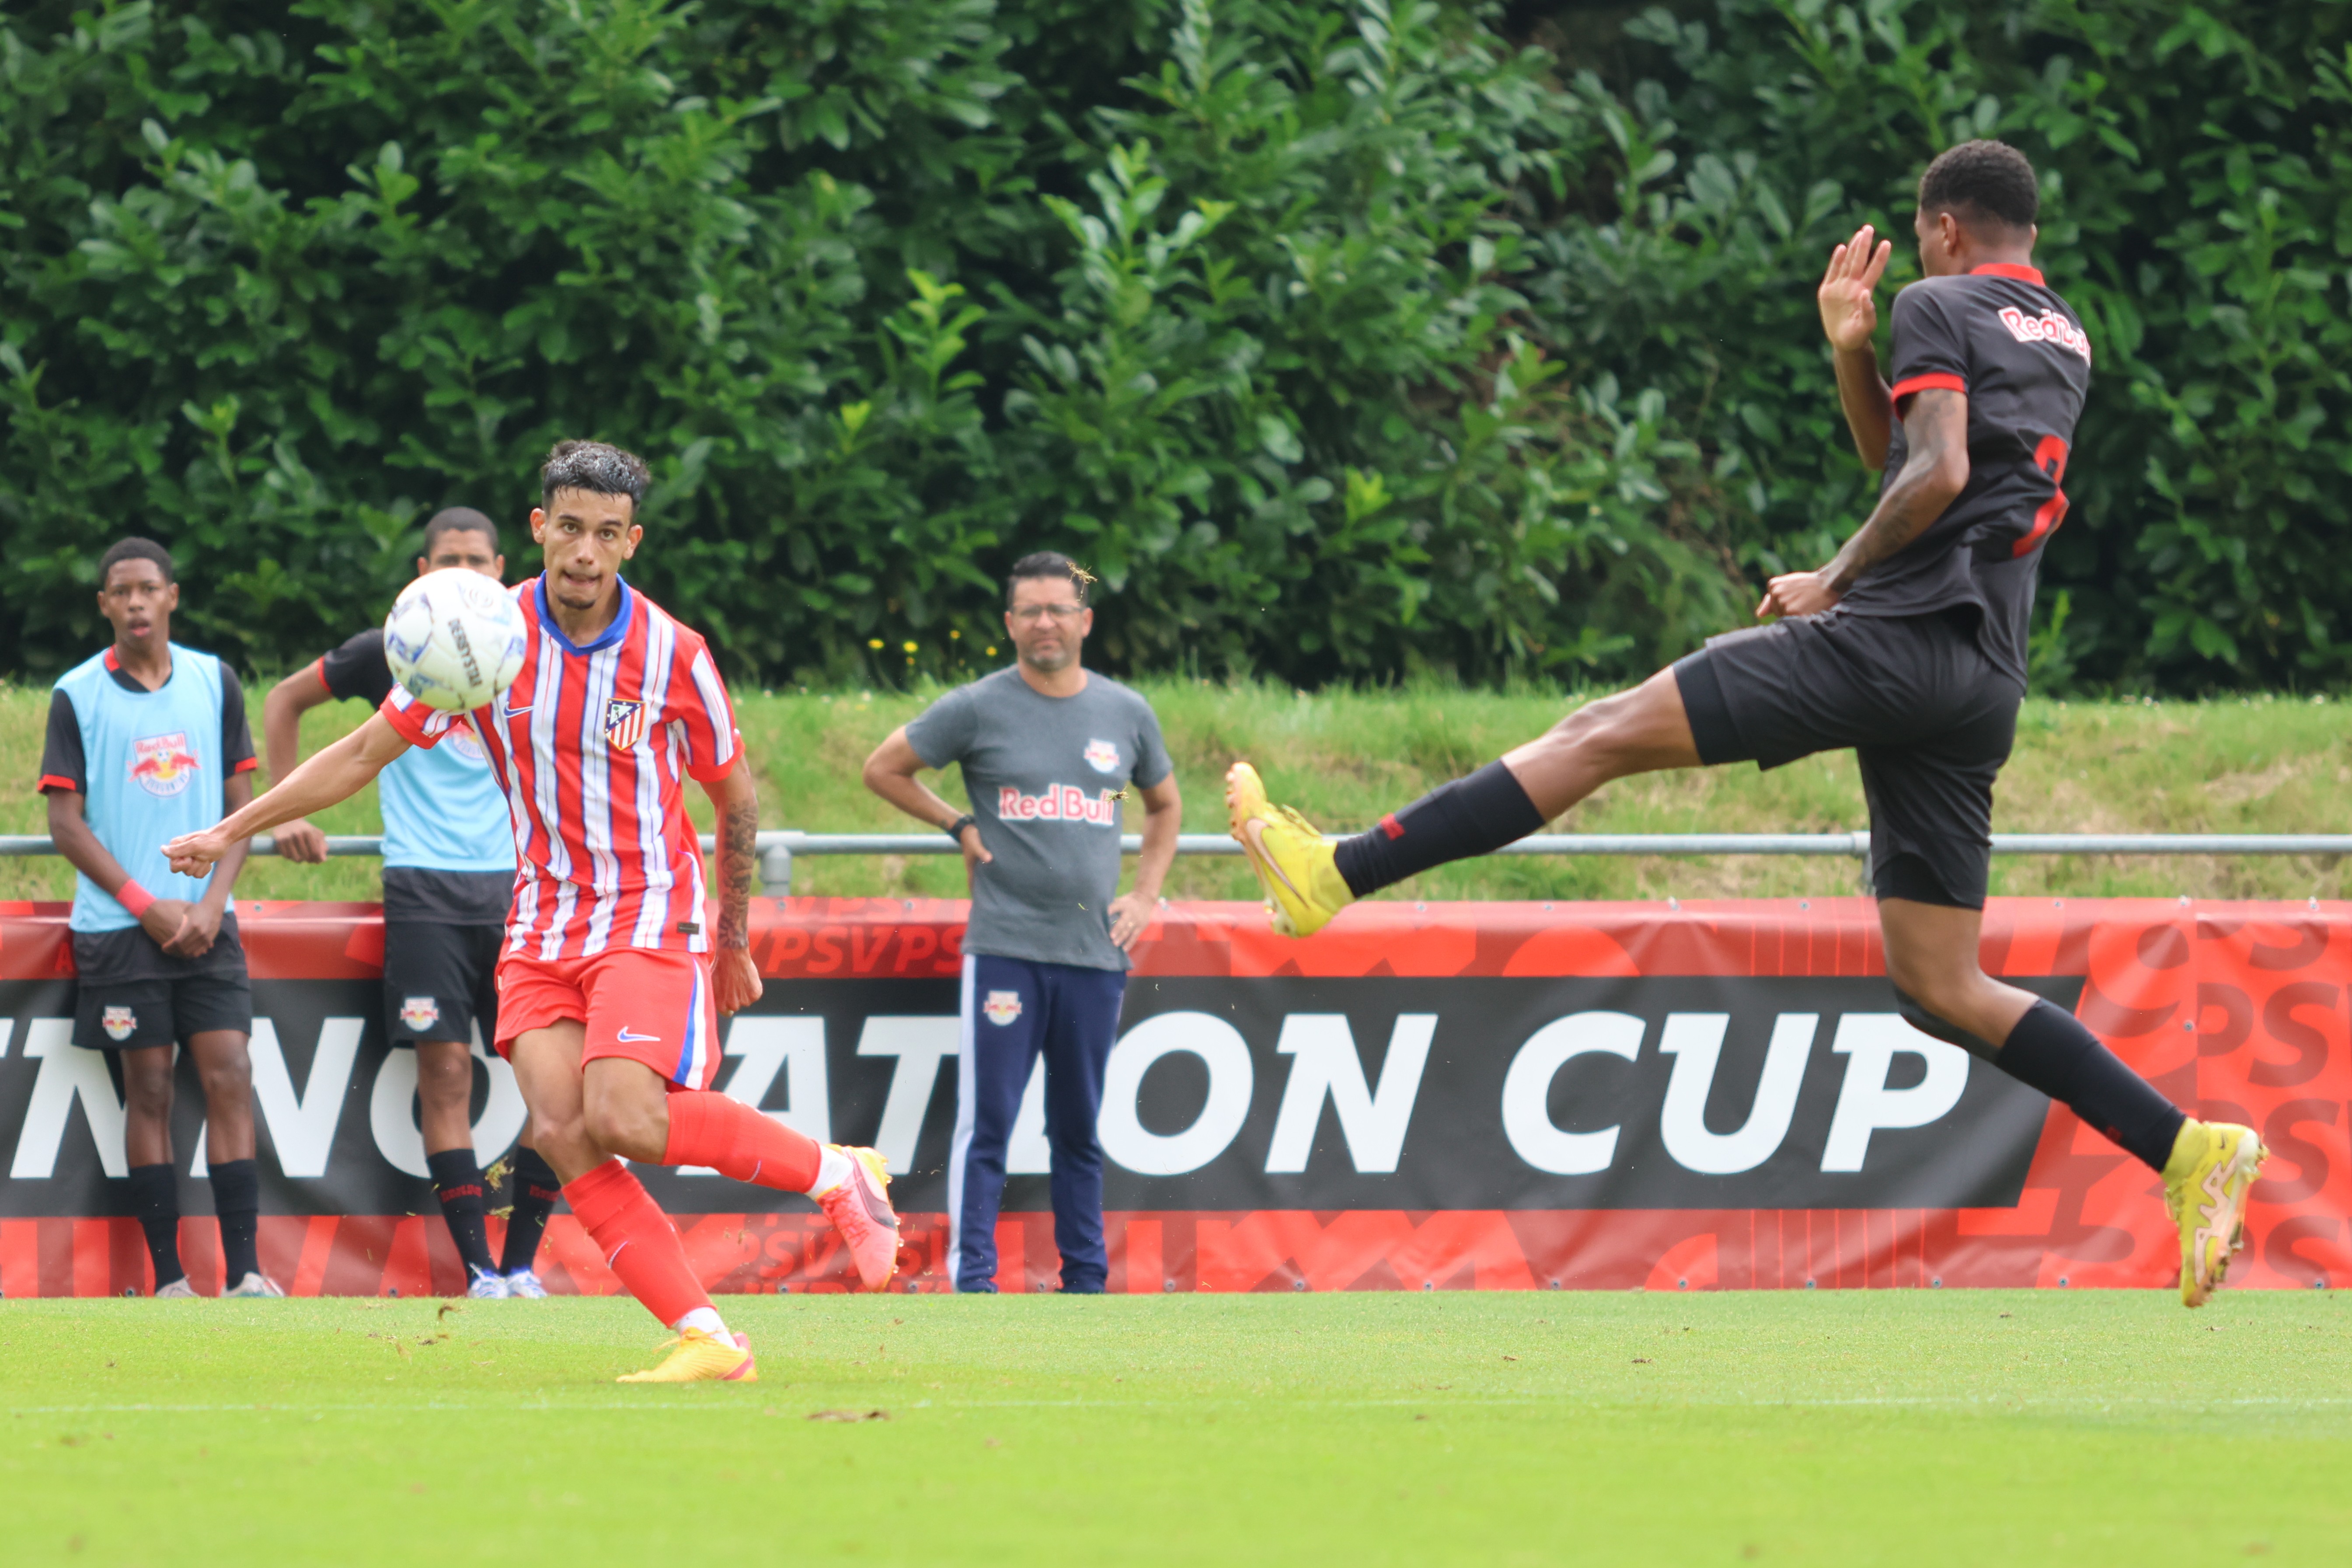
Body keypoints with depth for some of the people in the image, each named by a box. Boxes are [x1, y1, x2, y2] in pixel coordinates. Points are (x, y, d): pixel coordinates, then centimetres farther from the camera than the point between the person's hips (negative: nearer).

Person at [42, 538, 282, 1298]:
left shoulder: (215, 683, 8)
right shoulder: (77, 695, 0)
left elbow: (240, 805, 9)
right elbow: (66, 823, -2)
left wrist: (211, 904, -5)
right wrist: (148, 907, -9)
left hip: (205, 921, 2)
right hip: (118, 924, -2)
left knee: (229, 1078, -7)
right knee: (148, 1090, -2)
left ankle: (243, 1271, -8)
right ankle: (168, 1278, 1)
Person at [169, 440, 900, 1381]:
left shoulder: (673, 656, -9)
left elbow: (734, 798, 7)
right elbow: (369, 750, 7)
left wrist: (735, 942, 13)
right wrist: (234, 831, 5)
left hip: (650, 913, -4)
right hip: (542, 926, 4)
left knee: (625, 1119, -25)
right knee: (561, 1133, -16)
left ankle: (836, 1175, -5)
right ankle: (707, 1340, -15)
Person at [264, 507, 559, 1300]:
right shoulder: (388, 655, 3)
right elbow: (284, 701, 16)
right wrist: (288, 811, 10)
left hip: (515, 884, 2)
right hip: (424, 886, -2)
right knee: (446, 1071, -10)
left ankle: (521, 1264, 4)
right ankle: (480, 1271, -8)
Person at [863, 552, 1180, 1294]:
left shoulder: (1127, 713, 10)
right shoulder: (978, 709, 0)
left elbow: (1165, 804, 26)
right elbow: (883, 769, 9)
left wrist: (1145, 895, 13)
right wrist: (960, 826, 3)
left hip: (1095, 953, 3)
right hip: (1004, 947, -3)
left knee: (1080, 1132, 10)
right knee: (987, 1122, -8)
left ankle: (1085, 1281, 17)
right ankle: (973, 1278, -7)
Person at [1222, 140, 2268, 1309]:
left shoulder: (1940, 307, 1)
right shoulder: (2065, 340, 26)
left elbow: (1936, 476, -15)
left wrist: (1836, 581, -5)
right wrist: (1850, 350, 21)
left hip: (1902, 634, -8)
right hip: (1985, 680, 8)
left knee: (1606, 732, -9)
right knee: (1939, 992, 7)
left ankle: (1335, 874, -13)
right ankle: (2189, 1152, -1)